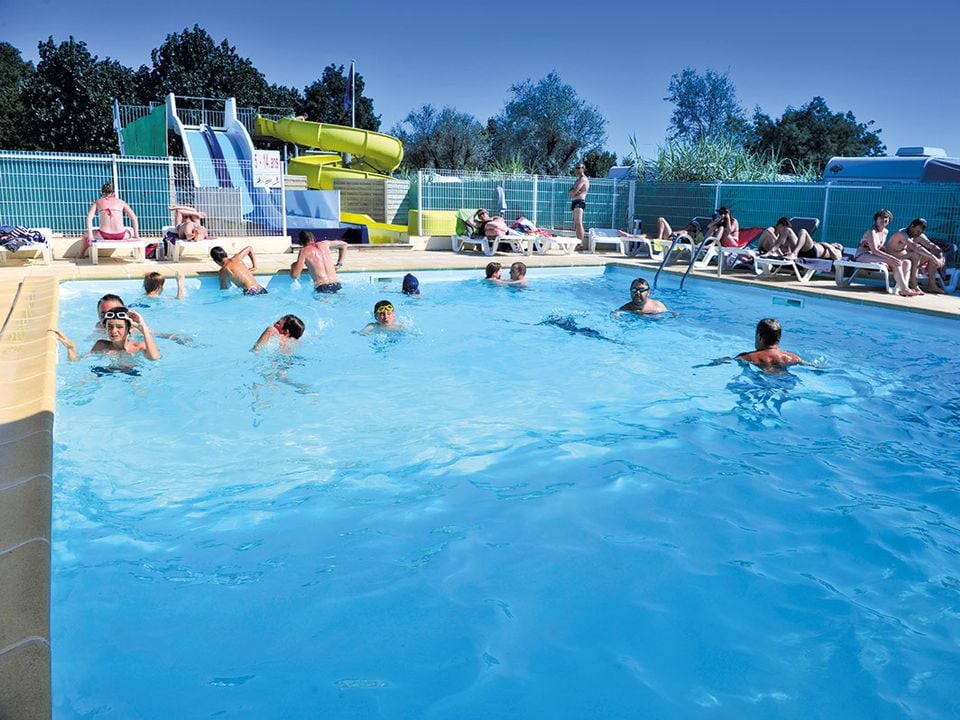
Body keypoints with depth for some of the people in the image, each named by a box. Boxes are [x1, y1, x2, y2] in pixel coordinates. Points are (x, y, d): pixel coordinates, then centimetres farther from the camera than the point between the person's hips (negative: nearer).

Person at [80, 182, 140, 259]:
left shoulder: (98, 202, 15)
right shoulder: (121, 202, 15)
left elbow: (89, 218, 2)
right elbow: (134, 217, 7)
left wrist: (90, 235, 2)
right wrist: (136, 235, 10)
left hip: (104, 235, 0)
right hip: (120, 236, 0)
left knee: (86, 235, 33)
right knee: (131, 231, 38)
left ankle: (80, 255, 44)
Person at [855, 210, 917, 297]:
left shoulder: (885, 231, 14)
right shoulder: (872, 231, -13)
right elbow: (874, 250, -23)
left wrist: (891, 255, 4)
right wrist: (890, 257, -32)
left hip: (873, 256, 9)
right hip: (863, 256, -9)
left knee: (906, 262, -5)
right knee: (896, 263, -27)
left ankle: (901, 288, -23)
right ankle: (904, 289, -30)